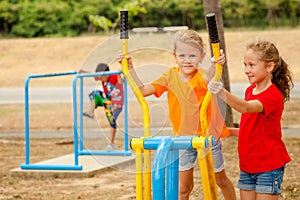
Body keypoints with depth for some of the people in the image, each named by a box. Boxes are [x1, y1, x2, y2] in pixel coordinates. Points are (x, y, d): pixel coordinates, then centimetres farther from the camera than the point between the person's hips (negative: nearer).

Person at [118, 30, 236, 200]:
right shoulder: (170, 76, -5)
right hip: (183, 137, 3)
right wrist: (130, 69, -12)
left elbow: (208, 79, -45)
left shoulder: (203, 77, -20)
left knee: (221, 180, 16)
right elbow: (143, 90, -4)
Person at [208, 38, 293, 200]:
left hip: (268, 166, -8)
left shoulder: (273, 96, -17)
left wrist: (223, 94, -52)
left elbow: (246, 108, -37)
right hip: (247, 165, 8)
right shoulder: (250, 90, 10)